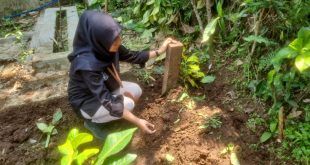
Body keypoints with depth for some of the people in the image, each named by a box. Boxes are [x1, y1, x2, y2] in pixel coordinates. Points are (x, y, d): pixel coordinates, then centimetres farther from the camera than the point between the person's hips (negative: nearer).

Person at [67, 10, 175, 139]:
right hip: (86, 101, -7)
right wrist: (137, 121, -35)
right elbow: (106, 100, -36)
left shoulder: (105, 48, -17)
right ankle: (92, 121, 1)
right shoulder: (86, 64, -38)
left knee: (136, 91, -1)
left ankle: (101, 116, 13)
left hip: (102, 89, 7)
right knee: (127, 104, -22)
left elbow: (131, 56, -1)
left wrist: (159, 51, -4)